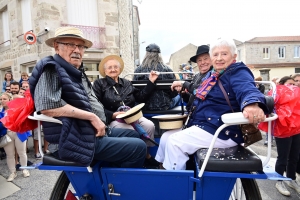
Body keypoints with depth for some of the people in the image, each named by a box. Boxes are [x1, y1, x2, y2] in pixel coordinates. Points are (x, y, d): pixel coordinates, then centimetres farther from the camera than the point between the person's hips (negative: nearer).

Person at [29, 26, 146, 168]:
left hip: (94, 132, 10)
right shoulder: (51, 70, -12)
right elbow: (48, 107, -27)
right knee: (139, 147, -11)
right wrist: (91, 117, -23)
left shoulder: (79, 73, 17)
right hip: (75, 141, -10)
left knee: (133, 134, 20)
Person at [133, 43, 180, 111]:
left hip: (144, 107, 2)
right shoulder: (167, 70, -13)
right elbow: (174, 93, -7)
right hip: (164, 107, -2)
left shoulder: (138, 70, -10)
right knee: (178, 96, 30)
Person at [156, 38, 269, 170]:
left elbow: (247, 90, -31)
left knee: (174, 142, -19)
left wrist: (253, 105, -53)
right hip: (201, 126, 9)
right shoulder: (212, 75, 16)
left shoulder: (238, 73, -10)